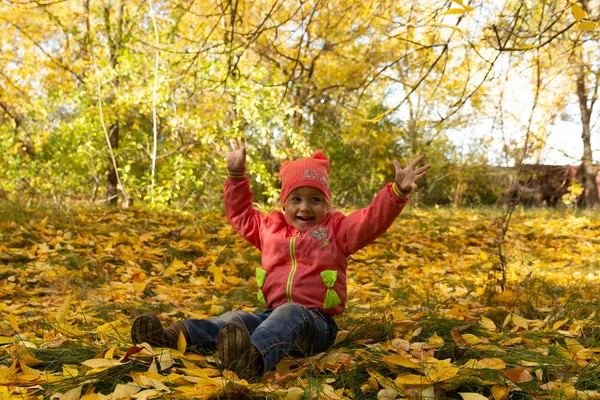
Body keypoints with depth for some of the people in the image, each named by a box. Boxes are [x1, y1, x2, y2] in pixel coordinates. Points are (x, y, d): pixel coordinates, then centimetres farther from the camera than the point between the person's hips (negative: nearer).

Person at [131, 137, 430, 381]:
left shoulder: (336, 229, 9)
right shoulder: (269, 227, 19)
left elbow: (372, 220, -3)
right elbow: (240, 214, 32)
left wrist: (398, 191, -17)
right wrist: (236, 175, 27)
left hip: (315, 320, -5)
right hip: (272, 314, 6)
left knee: (288, 316, -39)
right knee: (235, 319, -20)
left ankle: (254, 358, -70)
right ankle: (174, 336, -39)